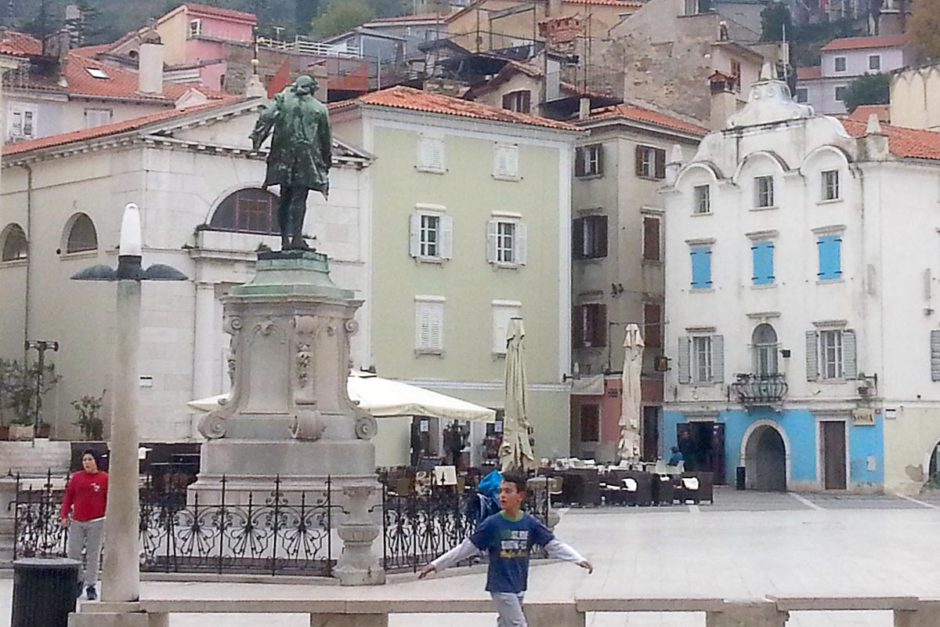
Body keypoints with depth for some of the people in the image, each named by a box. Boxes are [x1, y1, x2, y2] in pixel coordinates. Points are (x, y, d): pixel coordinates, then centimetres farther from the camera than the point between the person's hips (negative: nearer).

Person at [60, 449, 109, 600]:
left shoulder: (105, 478, 0)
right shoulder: (76, 477, 6)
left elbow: (110, 499, 0)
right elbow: (68, 496, 8)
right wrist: (65, 515, 2)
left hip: (97, 522, -2)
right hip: (77, 522, 2)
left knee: (93, 555, 2)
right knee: (72, 552, 2)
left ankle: (91, 586, 11)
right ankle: (78, 580, 24)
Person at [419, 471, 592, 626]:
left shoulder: (531, 524, -3)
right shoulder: (492, 524, -11)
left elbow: (554, 544, -2)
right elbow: (467, 547, -5)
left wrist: (579, 559, -13)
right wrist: (436, 565, -6)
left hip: (519, 587, 4)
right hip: (501, 587, -4)